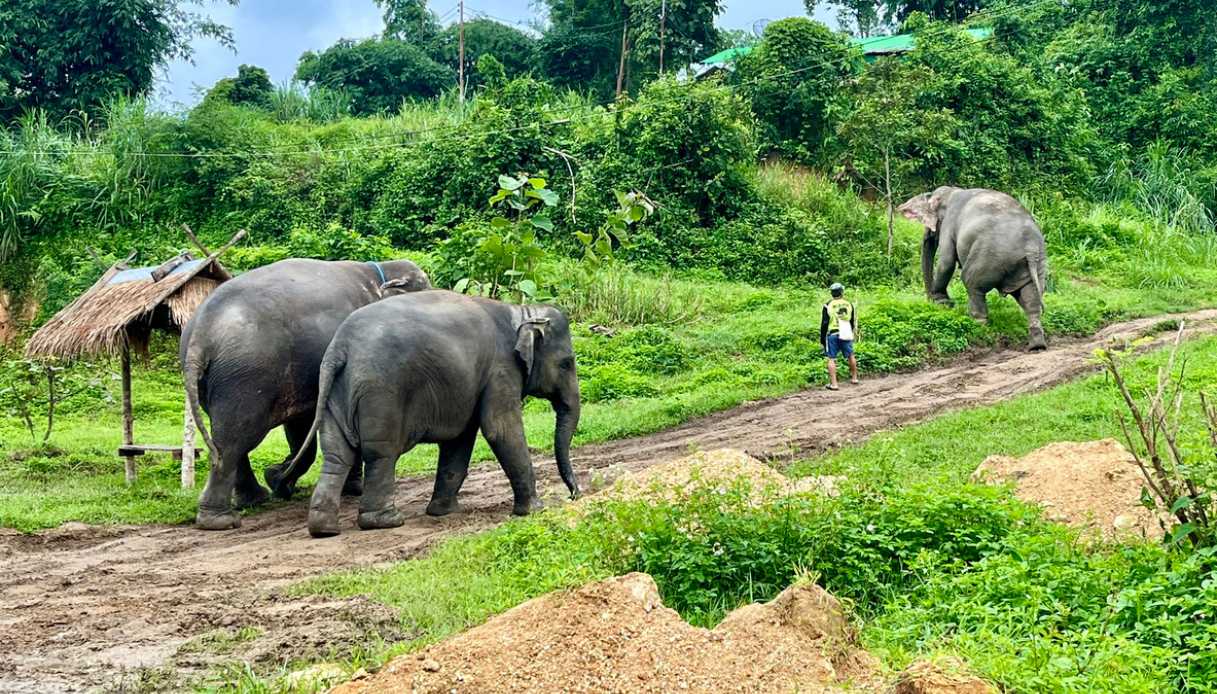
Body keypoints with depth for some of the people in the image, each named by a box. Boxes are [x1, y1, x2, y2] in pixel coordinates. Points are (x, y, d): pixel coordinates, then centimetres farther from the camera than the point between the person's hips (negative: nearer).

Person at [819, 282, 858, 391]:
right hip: (846, 335, 3)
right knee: (850, 356, 21)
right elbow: (853, 321, 13)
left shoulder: (828, 305, -5)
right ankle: (854, 378, 33)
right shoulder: (849, 304, 5)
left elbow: (824, 323, -4)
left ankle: (833, 383, -5)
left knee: (831, 359, 1)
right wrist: (852, 333, 27)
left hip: (832, 334, -3)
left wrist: (822, 338, 3)